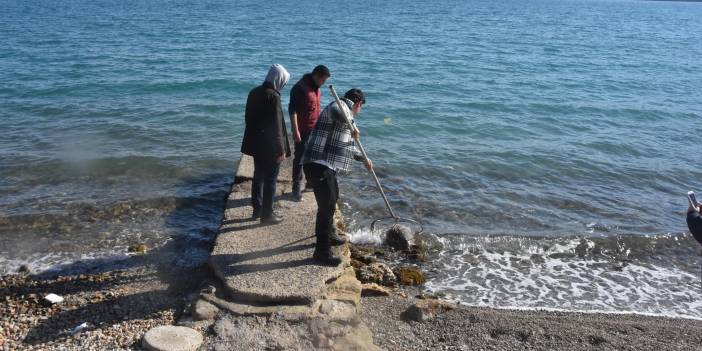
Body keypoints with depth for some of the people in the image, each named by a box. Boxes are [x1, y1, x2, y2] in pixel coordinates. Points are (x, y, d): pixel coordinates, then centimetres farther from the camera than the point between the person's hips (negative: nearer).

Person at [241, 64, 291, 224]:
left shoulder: (254, 92, 5)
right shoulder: (273, 96, -19)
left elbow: (249, 117, 13)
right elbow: (277, 125, -20)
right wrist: (281, 149, -15)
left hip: (256, 144, 8)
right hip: (270, 147, -8)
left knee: (258, 177, 18)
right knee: (270, 180, 2)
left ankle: (257, 210, 29)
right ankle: (267, 215, 9)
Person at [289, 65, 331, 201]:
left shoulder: (316, 87, 10)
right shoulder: (299, 88, -17)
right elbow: (292, 110, -20)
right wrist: (295, 130, -25)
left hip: (315, 130, 8)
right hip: (302, 131, -8)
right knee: (299, 159, -1)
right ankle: (297, 188, 7)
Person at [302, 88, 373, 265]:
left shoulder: (343, 111, 24)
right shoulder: (341, 105, -7)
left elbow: (348, 145, 35)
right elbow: (336, 111, -36)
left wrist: (363, 159, 40)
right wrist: (352, 125, -25)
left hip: (327, 166, 11)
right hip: (319, 165, -11)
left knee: (332, 197, 27)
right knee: (327, 205, -8)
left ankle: (329, 233, 47)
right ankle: (322, 251, 0)